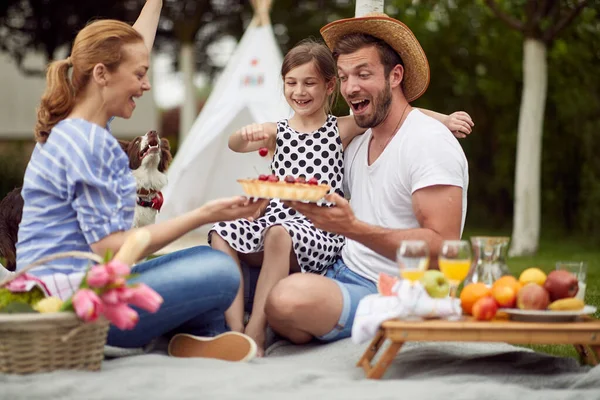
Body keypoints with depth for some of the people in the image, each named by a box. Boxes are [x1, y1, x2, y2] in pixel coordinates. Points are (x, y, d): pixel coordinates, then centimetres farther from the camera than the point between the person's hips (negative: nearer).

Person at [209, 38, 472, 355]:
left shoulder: (342, 129, 10)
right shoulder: (276, 132, 16)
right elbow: (235, 144, -2)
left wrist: (445, 118, -10)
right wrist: (247, 135, -26)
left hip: (320, 233, -4)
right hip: (274, 219, 4)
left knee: (279, 234, -37)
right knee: (222, 234, -25)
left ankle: (256, 332, -34)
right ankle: (235, 331, -31)